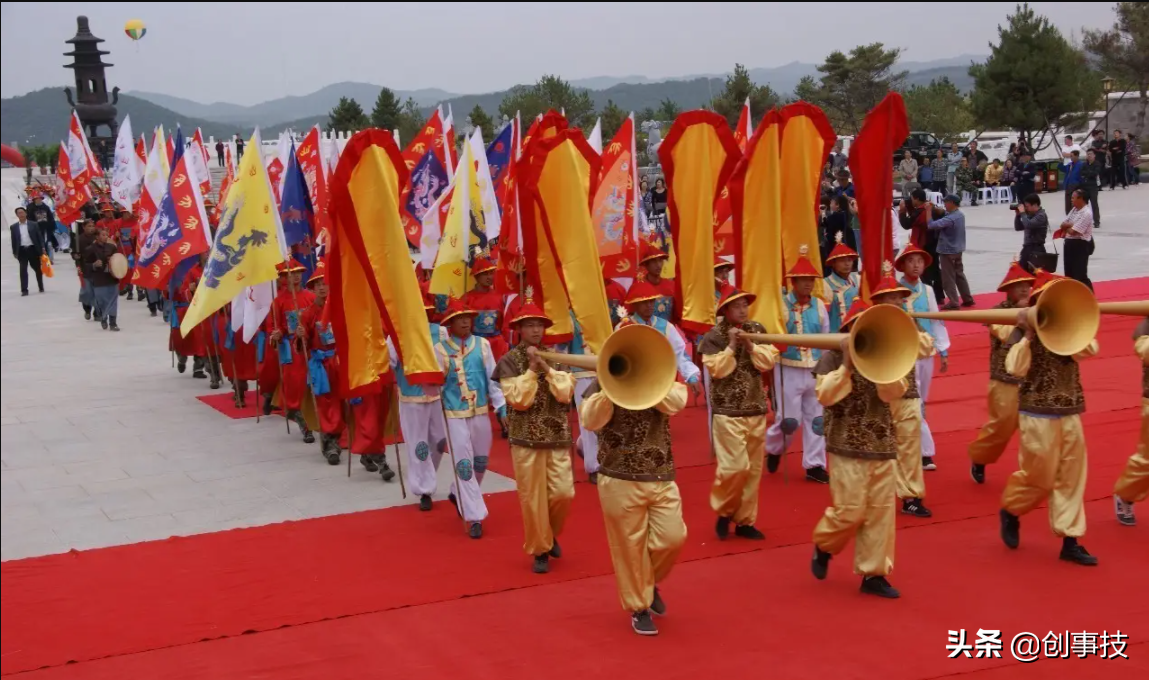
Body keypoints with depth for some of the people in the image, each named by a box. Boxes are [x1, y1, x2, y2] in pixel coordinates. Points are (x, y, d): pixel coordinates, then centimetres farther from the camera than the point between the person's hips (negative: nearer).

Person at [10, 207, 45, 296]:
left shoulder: (33, 225, 4)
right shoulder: (14, 227, 6)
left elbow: (39, 237, 3)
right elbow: (13, 240, 8)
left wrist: (42, 248, -6)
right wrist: (14, 252, 4)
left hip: (32, 249, 0)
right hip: (22, 250, 0)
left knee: (37, 269, 10)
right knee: (23, 270, -8)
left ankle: (41, 287, 26)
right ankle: (24, 290, -7)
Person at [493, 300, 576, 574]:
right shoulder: (509, 361, -3)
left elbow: (566, 394, -5)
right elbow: (518, 400, -12)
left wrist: (546, 367, -14)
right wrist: (532, 369, -15)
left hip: (558, 437, 2)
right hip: (525, 439, -2)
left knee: (563, 493, -1)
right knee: (532, 498, 1)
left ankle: (551, 534, 27)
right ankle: (540, 549, 16)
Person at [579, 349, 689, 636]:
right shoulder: (601, 384, -2)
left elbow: (675, 403, -15)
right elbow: (591, 421, -18)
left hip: (662, 477, 3)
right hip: (621, 480, -3)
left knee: (673, 538, -1)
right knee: (630, 546, 3)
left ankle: (651, 583, 29)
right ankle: (639, 608, 19)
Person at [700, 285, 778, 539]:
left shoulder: (757, 330, 7)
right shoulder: (713, 337, -6)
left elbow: (768, 362, -1)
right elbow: (717, 370, -15)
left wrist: (750, 345, -14)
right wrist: (732, 345, -19)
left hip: (756, 410, 5)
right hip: (728, 412, -5)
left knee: (753, 469, 8)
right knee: (736, 466, -13)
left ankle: (744, 520, 19)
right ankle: (723, 511, 11)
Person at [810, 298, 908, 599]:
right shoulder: (833, 356, -3)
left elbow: (892, 393, -4)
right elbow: (824, 395, -15)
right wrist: (847, 365, -21)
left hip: (882, 446, 5)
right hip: (848, 447, -5)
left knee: (881, 512, 3)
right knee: (850, 511, -7)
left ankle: (873, 573, 12)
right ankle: (823, 546, 23)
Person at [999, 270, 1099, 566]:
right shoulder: (1026, 331, -7)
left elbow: (1090, 350, -10)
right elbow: (1016, 368, -20)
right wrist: (1028, 334, -27)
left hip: (1070, 413, 6)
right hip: (1038, 413, -5)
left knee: (1071, 477, 5)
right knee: (1040, 476, -1)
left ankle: (1070, 541, 11)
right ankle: (1010, 510, 28)